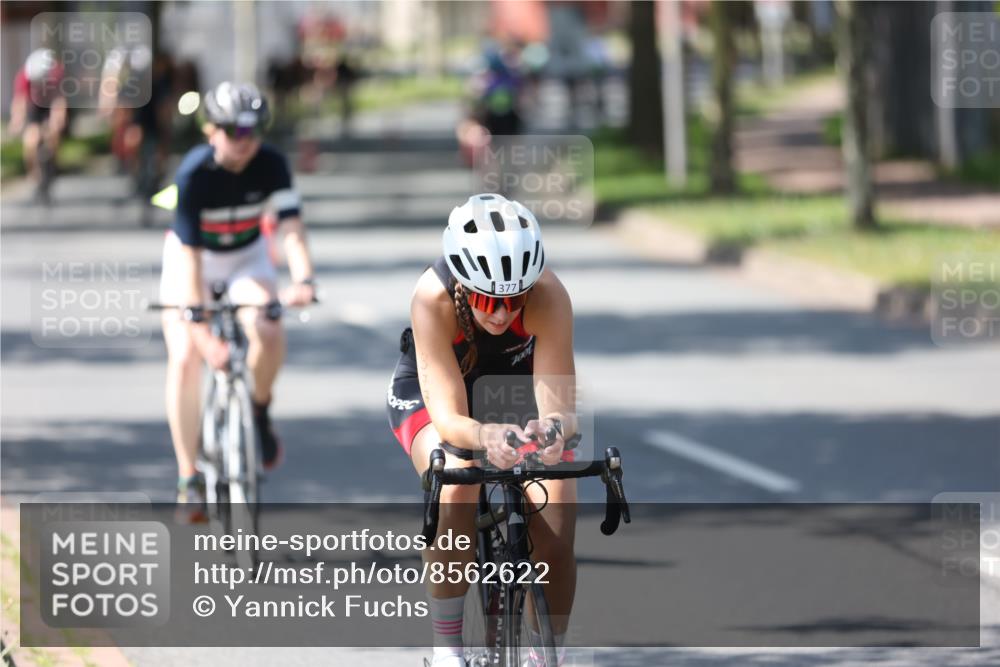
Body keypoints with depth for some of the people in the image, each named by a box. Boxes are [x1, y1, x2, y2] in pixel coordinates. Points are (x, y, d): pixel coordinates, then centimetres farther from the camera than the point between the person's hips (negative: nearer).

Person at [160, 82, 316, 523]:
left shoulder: (271, 165, -23)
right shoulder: (194, 173, -30)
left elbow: (291, 229, -30)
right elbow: (189, 254, -33)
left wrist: (303, 281, -50)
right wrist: (200, 328, -41)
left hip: (247, 256, 1)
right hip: (193, 257, -1)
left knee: (269, 335, -28)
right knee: (184, 358, -18)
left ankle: (259, 413, 4)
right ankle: (188, 479, -10)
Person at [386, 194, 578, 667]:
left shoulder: (548, 295, -35)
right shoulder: (433, 299, -38)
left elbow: (558, 405, -38)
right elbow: (448, 417, -41)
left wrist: (555, 428, -62)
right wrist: (484, 437, -63)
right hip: (431, 392, -2)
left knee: (555, 531, -18)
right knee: (456, 497, -32)